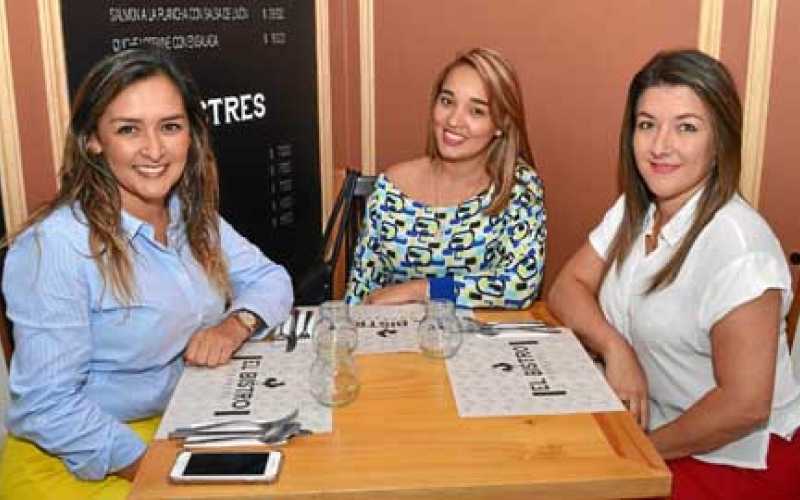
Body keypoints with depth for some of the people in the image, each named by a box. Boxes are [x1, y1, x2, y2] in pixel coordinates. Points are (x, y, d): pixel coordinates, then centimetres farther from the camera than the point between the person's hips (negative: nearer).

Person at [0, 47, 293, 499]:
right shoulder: (53, 247, -21)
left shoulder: (194, 216, -1)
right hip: (76, 461, -6)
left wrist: (238, 322, -11)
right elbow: (48, 407, -20)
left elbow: (270, 278, 9)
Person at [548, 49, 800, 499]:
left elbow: (744, 406, -25)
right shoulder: (633, 212, 1)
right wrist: (614, 347, -16)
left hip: (736, 460, -6)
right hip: (647, 430, 6)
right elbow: (568, 288, 3)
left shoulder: (736, 246, -24)